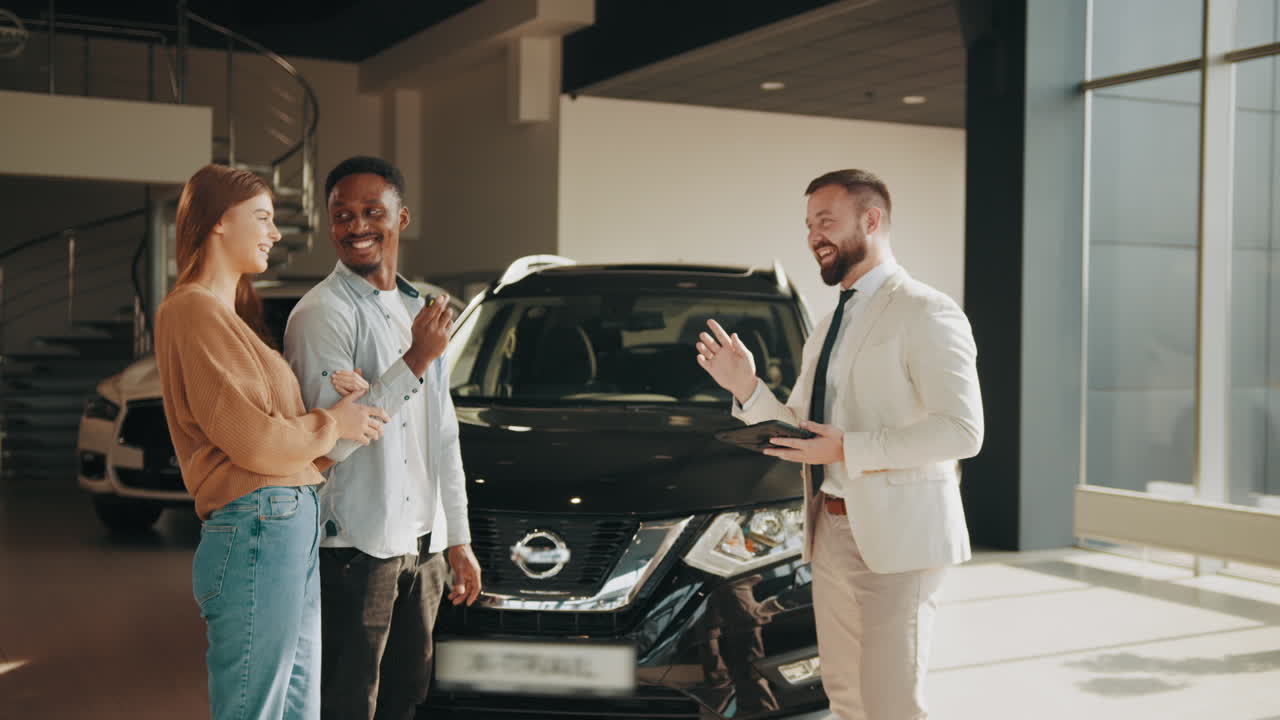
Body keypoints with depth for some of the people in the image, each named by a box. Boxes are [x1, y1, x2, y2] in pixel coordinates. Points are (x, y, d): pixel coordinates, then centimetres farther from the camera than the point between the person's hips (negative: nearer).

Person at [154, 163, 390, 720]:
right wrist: (331, 424, -1)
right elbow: (251, 440, -16)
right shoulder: (192, 309, -11)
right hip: (257, 533, -10)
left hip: (293, 534, 10)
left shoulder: (233, 313, 20)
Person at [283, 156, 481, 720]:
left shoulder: (417, 310, 14)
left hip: (421, 545, 7)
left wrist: (459, 539, 17)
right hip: (353, 548, -7)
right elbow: (331, 439, -19)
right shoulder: (322, 313, -11)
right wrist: (415, 361, -22)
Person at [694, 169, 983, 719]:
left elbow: (962, 430, -20)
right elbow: (800, 429, 16)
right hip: (831, 531, 8)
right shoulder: (827, 328, 16)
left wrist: (847, 449, -21)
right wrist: (746, 388, -1)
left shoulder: (925, 312, -10)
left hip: (895, 535, -8)